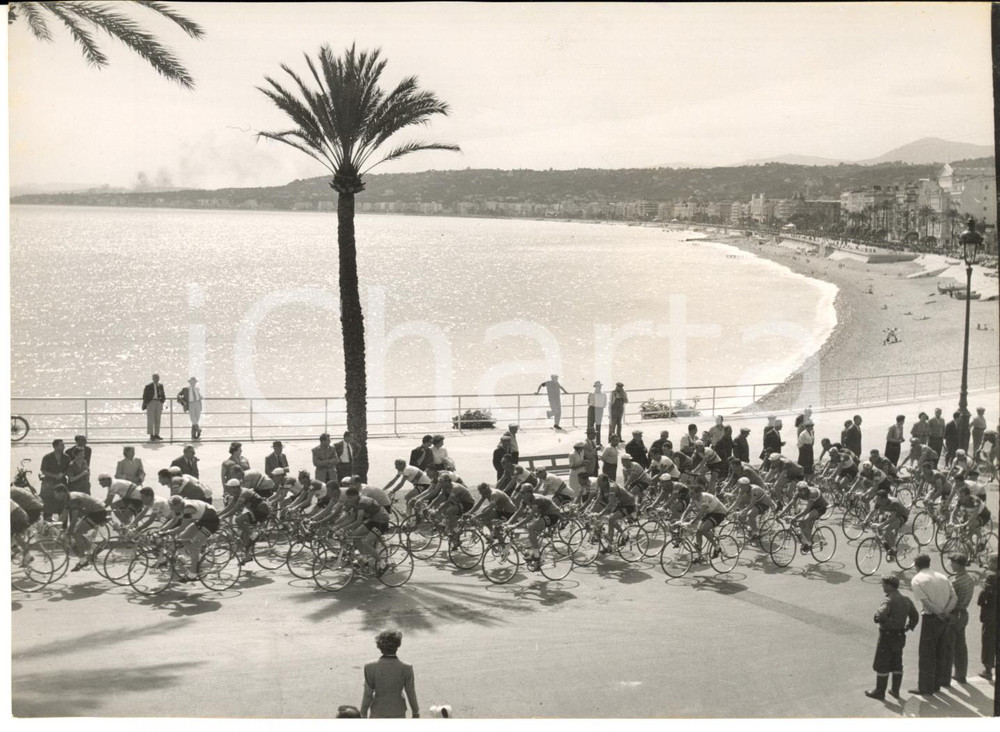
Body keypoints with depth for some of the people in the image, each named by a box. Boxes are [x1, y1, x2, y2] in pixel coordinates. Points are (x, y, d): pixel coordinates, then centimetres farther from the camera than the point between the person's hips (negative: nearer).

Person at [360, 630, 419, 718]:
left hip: (378, 714, 0)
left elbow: (367, 695, -12)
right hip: (398, 714, 0)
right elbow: (411, 694, -8)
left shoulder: (370, 668, -20)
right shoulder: (406, 669, -18)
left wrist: (363, 714, 3)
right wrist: (415, 712, 9)